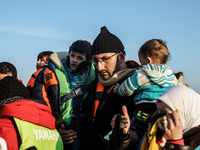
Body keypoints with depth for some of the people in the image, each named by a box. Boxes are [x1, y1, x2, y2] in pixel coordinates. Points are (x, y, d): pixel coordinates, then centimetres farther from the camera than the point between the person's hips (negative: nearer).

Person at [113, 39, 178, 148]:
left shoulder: (141, 74, 1)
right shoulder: (171, 75, 19)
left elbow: (127, 90, 5)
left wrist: (118, 89, 26)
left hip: (146, 109, -7)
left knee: (134, 136, -10)